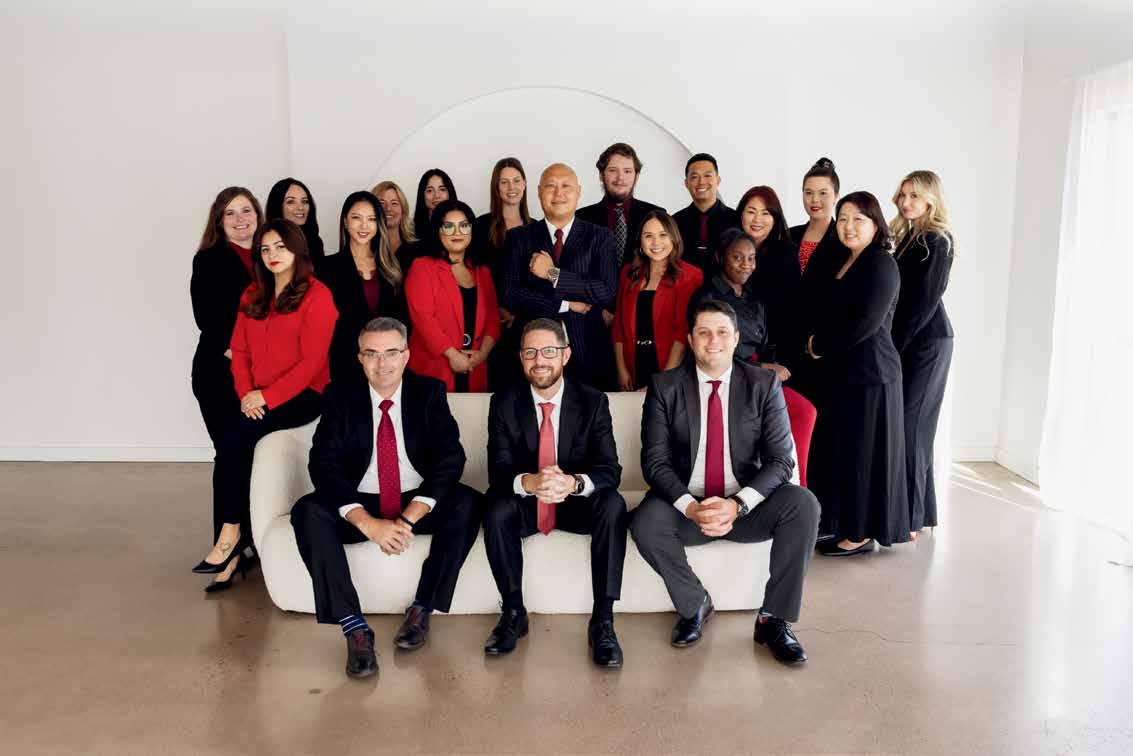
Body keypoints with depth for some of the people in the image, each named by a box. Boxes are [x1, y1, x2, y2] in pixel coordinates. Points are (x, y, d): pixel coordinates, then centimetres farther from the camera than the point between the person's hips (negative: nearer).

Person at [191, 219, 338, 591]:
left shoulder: (317, 295, -3)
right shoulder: (252, 296, 18)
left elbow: (312, 361, -10)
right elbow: (239, 350, 14)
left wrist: (267, 396, -15)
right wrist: (247, 394, -4)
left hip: (302, 394, -5)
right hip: (257, 400, 5)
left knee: (233, 442, -25)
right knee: (237, 448, -21)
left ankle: (231, 533, -9)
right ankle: (237, 546, -15)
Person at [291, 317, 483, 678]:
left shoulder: (429, 392, -1)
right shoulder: (340, 396, -1)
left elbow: (450, 457, -11)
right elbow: (323, 465, -12)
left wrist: (409, 518, -24)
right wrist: (369, 524, -27)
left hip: (420, 503, 0)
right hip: (359, 505, 0)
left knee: (468, 503, -28)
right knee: (308, 512, -27)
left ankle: (422, 609, -14)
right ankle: (353, 626, -24)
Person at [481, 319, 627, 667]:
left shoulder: (593, 401, -7)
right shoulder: (504, 402, -6)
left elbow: (610, 469, -14)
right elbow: (498, 470, -13)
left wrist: (574, 482, -38)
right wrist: (528, 482, -38)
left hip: (578, 503, 0)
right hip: (524, 503, 0)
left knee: (614, 505, -30)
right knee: (496, 510, -31)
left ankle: (602, 620, -22)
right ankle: (513, 612, -11)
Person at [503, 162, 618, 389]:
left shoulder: (600, 237, 3)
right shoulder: (518, 237, 6)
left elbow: (609, 292, -10)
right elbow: (510, 295, -4)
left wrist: (553, 273, -12)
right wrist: (566, 305, -10)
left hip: (587, 353, 0)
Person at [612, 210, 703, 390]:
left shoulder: (690, 276, -4)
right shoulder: (629, 273, 9)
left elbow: (684, 330, -11)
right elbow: (619, 325, 7)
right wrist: (622, 371, -3)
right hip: (634, 367, 4)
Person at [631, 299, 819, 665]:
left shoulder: (764, 384, 0)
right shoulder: (664, 387, -1)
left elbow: (780, 460, -7)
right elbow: (655, 461, -6)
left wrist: (737, 505, -24)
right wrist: (690, 507, -24)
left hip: (747, 507, 1)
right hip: (686, 506, 0)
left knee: (803, 504, -27)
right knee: (645, 522, -31)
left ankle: (773, 618, -9)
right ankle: (695, 603, -1)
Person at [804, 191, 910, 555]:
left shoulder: (882, 264, -10)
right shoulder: (836, 261, 14)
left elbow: (866, 322, -19)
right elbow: (819, 311, 16)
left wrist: (820, 345, -9)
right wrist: (814, 343, -3)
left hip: (868, 371, -8)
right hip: (837, 371, 8)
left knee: (862, 450, 0)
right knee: (836, 448, 12)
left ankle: (862, 533, 11)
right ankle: (840, 523, 23)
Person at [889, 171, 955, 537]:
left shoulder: (937, 241, -9)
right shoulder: (907, 235, 14)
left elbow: (926, 300, -14)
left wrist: (894, 344, -14)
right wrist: (891, 341, 4)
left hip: (927, 342, -8)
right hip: (906, 341, 8)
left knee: (910, 425, -7)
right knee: (911, 426, 9)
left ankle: (910, 518, 0)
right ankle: (921, 511, 19)